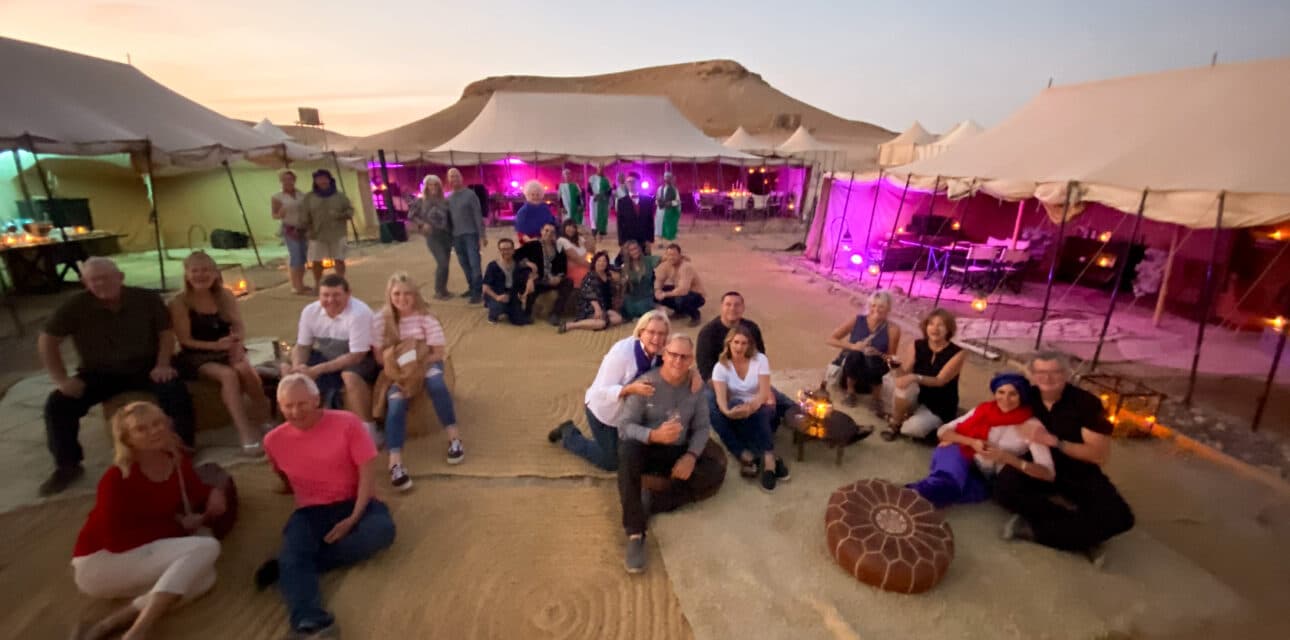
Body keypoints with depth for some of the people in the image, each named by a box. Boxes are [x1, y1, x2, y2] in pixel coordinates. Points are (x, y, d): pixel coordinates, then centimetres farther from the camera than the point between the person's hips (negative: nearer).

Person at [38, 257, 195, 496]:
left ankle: (182, 449, -13)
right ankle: (67, 465, 4)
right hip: (99, 373, 2)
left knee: (176, 390, -29)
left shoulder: (147, 299, -8)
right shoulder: (75, 306, -8)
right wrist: (61, 379, -11)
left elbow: (166, 332, -2)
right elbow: (47, 341, -2)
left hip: (145, 368, -2)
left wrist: (162, 364, -14)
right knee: (57, 404, -16)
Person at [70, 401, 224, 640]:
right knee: (206, 547, -28)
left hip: (144, 558, 6)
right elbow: (117, 540, -22)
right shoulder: (117, 479, -20)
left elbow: (197, 494, 10)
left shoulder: (179, 462, -2)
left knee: (204, 577, -24)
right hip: (100, 562, -6)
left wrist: (214, 493, -13)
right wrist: (178, 527, -15)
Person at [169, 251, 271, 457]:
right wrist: (215, 345, -23)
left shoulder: (225, 296, 6)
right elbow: (185, 340, -7)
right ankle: (247, 437, -37)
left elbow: (240, 327, 5)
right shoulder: (179, 302, -4)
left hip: (229, 351, 3)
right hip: (197, 357, -3)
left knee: (246, 370, -33)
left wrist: (236, 341, -18)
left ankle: (262, 420, -16)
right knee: (228, 375, -35)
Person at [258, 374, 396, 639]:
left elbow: (368, 470, -13)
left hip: (352, 503, -2)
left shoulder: (347, 423, -10)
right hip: (311, 511, 2)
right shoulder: (274, 440, 2)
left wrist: (354, 518, -20)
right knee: (292, 554, -29)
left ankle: (290, 563, -24)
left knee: (381, 529, -32)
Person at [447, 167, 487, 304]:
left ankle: (478, 291, -7)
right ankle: (472, 287, 18)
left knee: (474, 263, -9)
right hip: (456, 236, 5)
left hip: (471, 234, -5)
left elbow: (478, 215, -6)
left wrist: (482, 235, -11)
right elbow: (448, 218, 15)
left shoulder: (470, 194, -2)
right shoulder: (448, 198, 13)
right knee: (465, 264, 9)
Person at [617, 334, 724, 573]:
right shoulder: (646, 383, -13)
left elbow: (701, 427, 1)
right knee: (627, 451, -38)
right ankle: (635, 534, -32)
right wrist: (654, 436, -37)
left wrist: (691, 456, -18)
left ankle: (653, 502, -20)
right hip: (645, 448, -4)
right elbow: (624, 426, -18)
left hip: (677, 452, 4)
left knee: (716, 472, -18)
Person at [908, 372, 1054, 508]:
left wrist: (1007, 458, -26)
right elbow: (943, 431, 1)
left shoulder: (1031, 426, -5)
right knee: (950, 449, -36)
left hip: (983, 481, -2)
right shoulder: (984, 409, 3)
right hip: (958, 460, 2)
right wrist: (972, 442, -17)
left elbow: (1048, 473, -14)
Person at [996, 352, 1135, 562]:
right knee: (1004, 488, -30)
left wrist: (1054, 441, -28)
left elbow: (1100, 455, -17)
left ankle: (1033, 529, -18)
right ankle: (1083, 536, -16)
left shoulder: (1086, 403, -14)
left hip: (1078, 473, -1)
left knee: (1119, 516, -28)